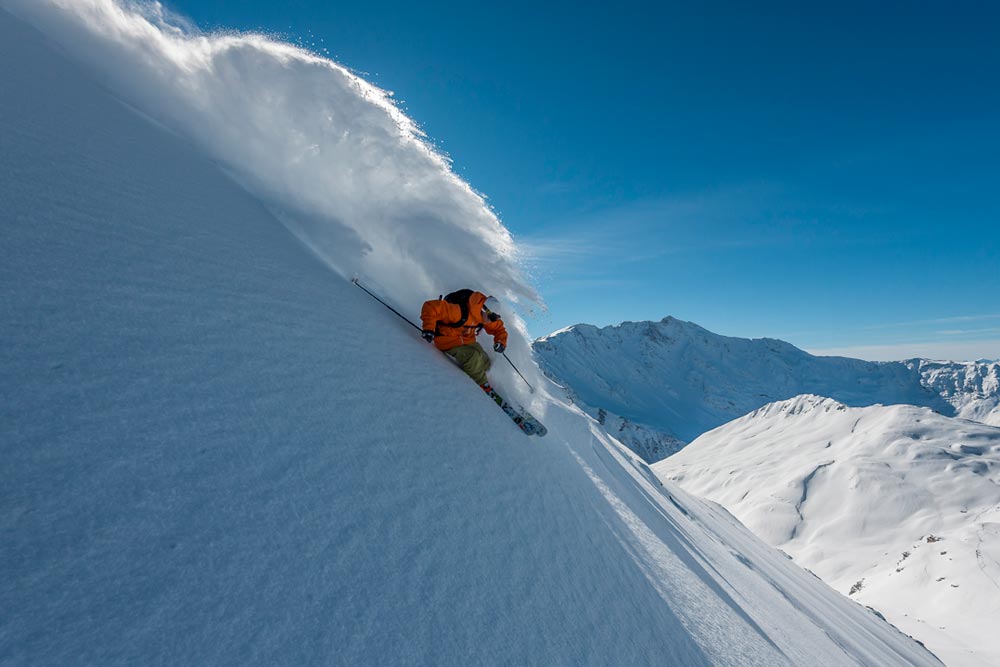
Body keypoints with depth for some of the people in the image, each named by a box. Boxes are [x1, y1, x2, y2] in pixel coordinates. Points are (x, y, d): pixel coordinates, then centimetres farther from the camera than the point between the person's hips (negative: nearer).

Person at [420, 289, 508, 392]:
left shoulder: (486, 316, -11)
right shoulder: (461, 311, -34)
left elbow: (498, 327, 4)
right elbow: (431, 307, -35)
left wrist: (501, 342, -15)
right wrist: (428, 328, -43)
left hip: (468, 340, 7)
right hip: (448, 341, -7)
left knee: (485, 364, 1)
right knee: (473, 358, -27)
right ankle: (484, 387, -6)